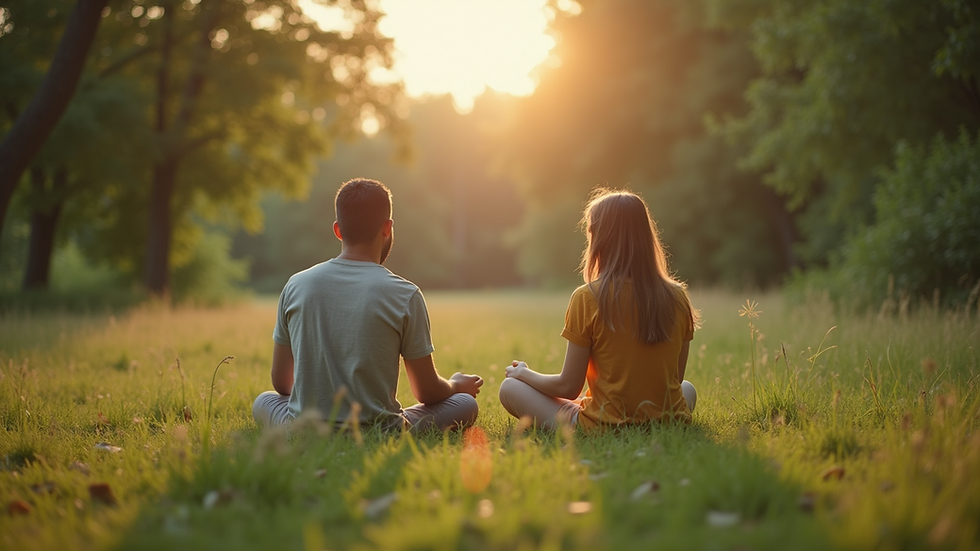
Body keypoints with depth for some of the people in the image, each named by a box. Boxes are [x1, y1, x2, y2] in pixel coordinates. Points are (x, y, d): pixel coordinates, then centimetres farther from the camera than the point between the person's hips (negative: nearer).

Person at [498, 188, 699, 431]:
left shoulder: (588, 298, -13)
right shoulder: (677, 296, -2)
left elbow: (568, 387, -8)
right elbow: (675, 377, 8)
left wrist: (524, 373, 12)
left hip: (605, 427, -2)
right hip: (671, 421, 3)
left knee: (510, 388, 13)